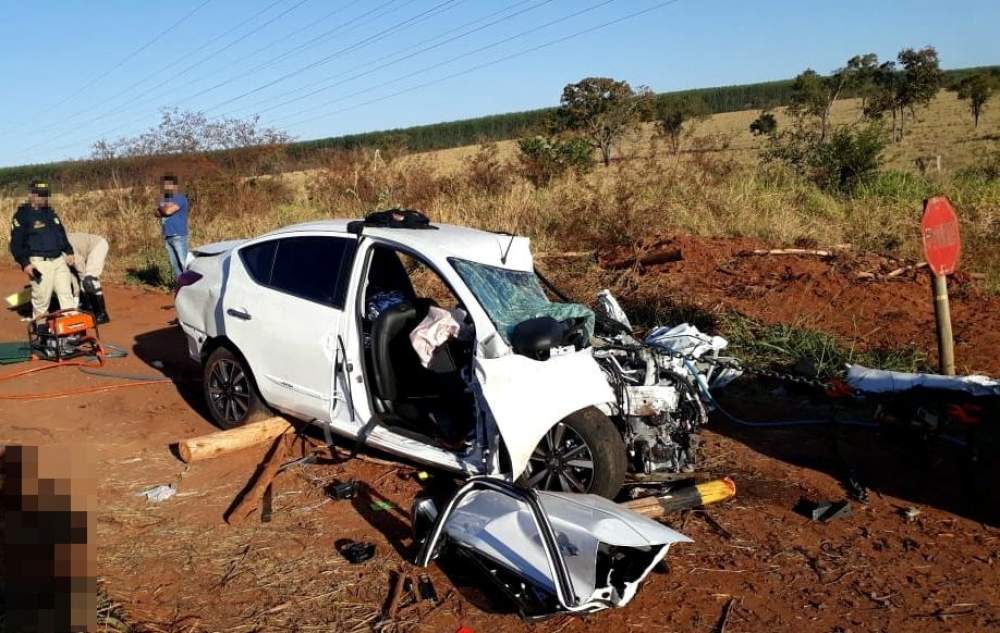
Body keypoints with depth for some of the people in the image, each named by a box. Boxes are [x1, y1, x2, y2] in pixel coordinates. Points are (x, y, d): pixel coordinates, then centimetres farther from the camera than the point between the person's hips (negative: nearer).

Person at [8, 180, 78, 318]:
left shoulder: (51, 212, 17)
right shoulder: (22, 215, -5)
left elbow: (62, 233, 27)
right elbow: (16, 243, -8)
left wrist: (69, 252, 18)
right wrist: (24, 263, -15)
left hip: (59, 260, 6)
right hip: (39, 263, -6)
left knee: (67, 295, 4)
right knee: (41, 301, -2)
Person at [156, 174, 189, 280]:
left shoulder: (180, 198, -7)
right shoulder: (163, 199, 18)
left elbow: (168, 211, -18)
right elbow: (157, 213, 8)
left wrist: (161, 208, 2)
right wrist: (165, 209, -11)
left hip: (178, 236, -8)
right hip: (167, 236, 8)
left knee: (183, 262, -12)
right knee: (174, 263, 8)